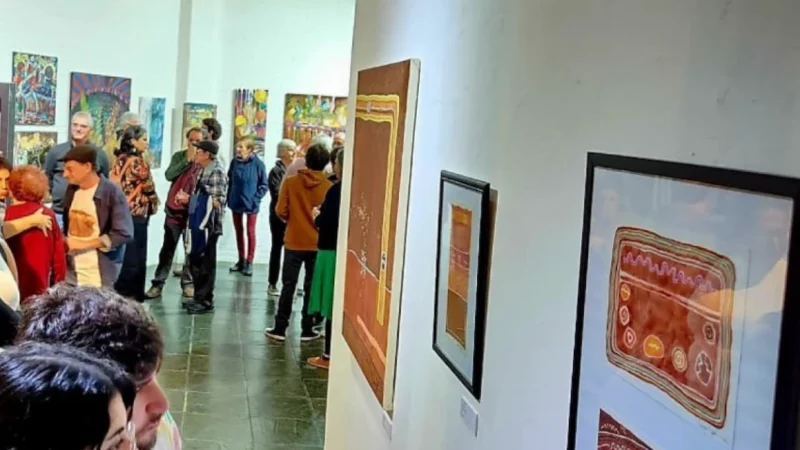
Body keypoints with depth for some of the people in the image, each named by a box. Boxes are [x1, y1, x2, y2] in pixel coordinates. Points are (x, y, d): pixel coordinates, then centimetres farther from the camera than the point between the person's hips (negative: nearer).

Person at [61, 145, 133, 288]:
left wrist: (84, 244, -14)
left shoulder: (112, 193, -11)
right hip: (71, 274, 5)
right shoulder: (71, 191, 8)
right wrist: (65, 243, 3)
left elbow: (124, 234, -15)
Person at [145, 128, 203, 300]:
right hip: (174, 209, 2)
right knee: (168, 248, 3)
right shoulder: (179, 156, 7)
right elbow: (169, 175, -9)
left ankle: (187, 282, 10)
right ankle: (158, 283, 3)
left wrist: (190, 197, -15)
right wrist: (187, 160, -11)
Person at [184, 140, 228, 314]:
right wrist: (190, 198, 9)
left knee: (205, 264, -3)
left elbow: (217, 202, -16)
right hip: (198, 223, 10)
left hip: (208, 225, -10)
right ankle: (199, 298, 25)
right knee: (196, 261, 15)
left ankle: (205, 301, 4)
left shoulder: (217, 172, -12)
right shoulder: (205, 171, 16)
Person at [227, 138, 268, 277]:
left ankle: (249, 262, 11)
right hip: (236, 202, 4)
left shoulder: (258, 164, -14)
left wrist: (256, 198, -12)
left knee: (250, 232, 4)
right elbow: (229, 180, 8)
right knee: (238, 231, 13)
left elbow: (264, 185, -7)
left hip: (250, 203, -4)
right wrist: (229, 197, 5)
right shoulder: (235, 162, -3)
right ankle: (241, 260, 25)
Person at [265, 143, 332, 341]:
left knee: (288, 286, 9)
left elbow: (281, 211, -7)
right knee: (312, 287, 10)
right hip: (318, 244, 0)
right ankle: (307, 330, 14)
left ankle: (280, 328, 10)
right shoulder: (329, 187, -10)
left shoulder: (291, 182, -8)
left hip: (294, 242, 0)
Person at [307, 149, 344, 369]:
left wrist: (317, 216, 0)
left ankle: (329, 355, 6)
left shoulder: (337, 190, -15)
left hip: (332, 252, -7)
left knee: (331, 306, 0)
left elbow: (327, 224, -19)